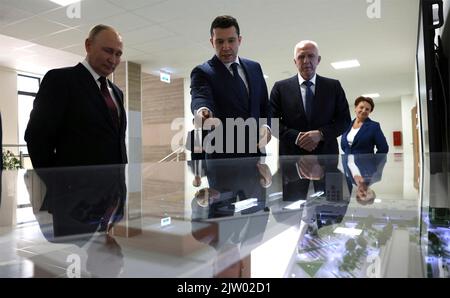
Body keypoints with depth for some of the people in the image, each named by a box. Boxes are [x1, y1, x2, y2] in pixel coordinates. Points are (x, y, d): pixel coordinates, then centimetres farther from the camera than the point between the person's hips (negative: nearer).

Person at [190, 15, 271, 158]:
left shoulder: (254, 68, 10)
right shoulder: (202, 72, -5)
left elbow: (265, 104, 16)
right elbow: (199, 98, -25)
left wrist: (266, 126, -3)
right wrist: (202, 111, -47)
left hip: (256, 152, 5)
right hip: (223, 156, -4)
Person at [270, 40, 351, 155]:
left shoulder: (334, 86, 9)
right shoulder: (280, 87, 5)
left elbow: (344, 119, 6)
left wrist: (321, 134, -12)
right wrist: (296, 137, -15)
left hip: (326, 154, 2)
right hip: (291, 156, -1)